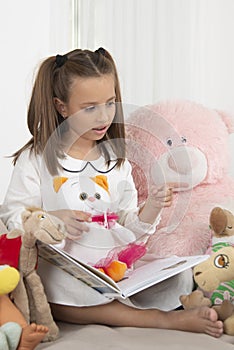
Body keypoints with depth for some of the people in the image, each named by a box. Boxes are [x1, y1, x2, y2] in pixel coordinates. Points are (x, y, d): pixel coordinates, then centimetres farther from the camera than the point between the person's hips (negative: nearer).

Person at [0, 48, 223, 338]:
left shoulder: (117, 161, 9)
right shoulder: (35, 159, -2)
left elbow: (128, 229, 10)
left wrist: (151, 208, -10)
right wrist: (52, 219, -23)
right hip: (57, 267, -2)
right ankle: (164, 319, -27)